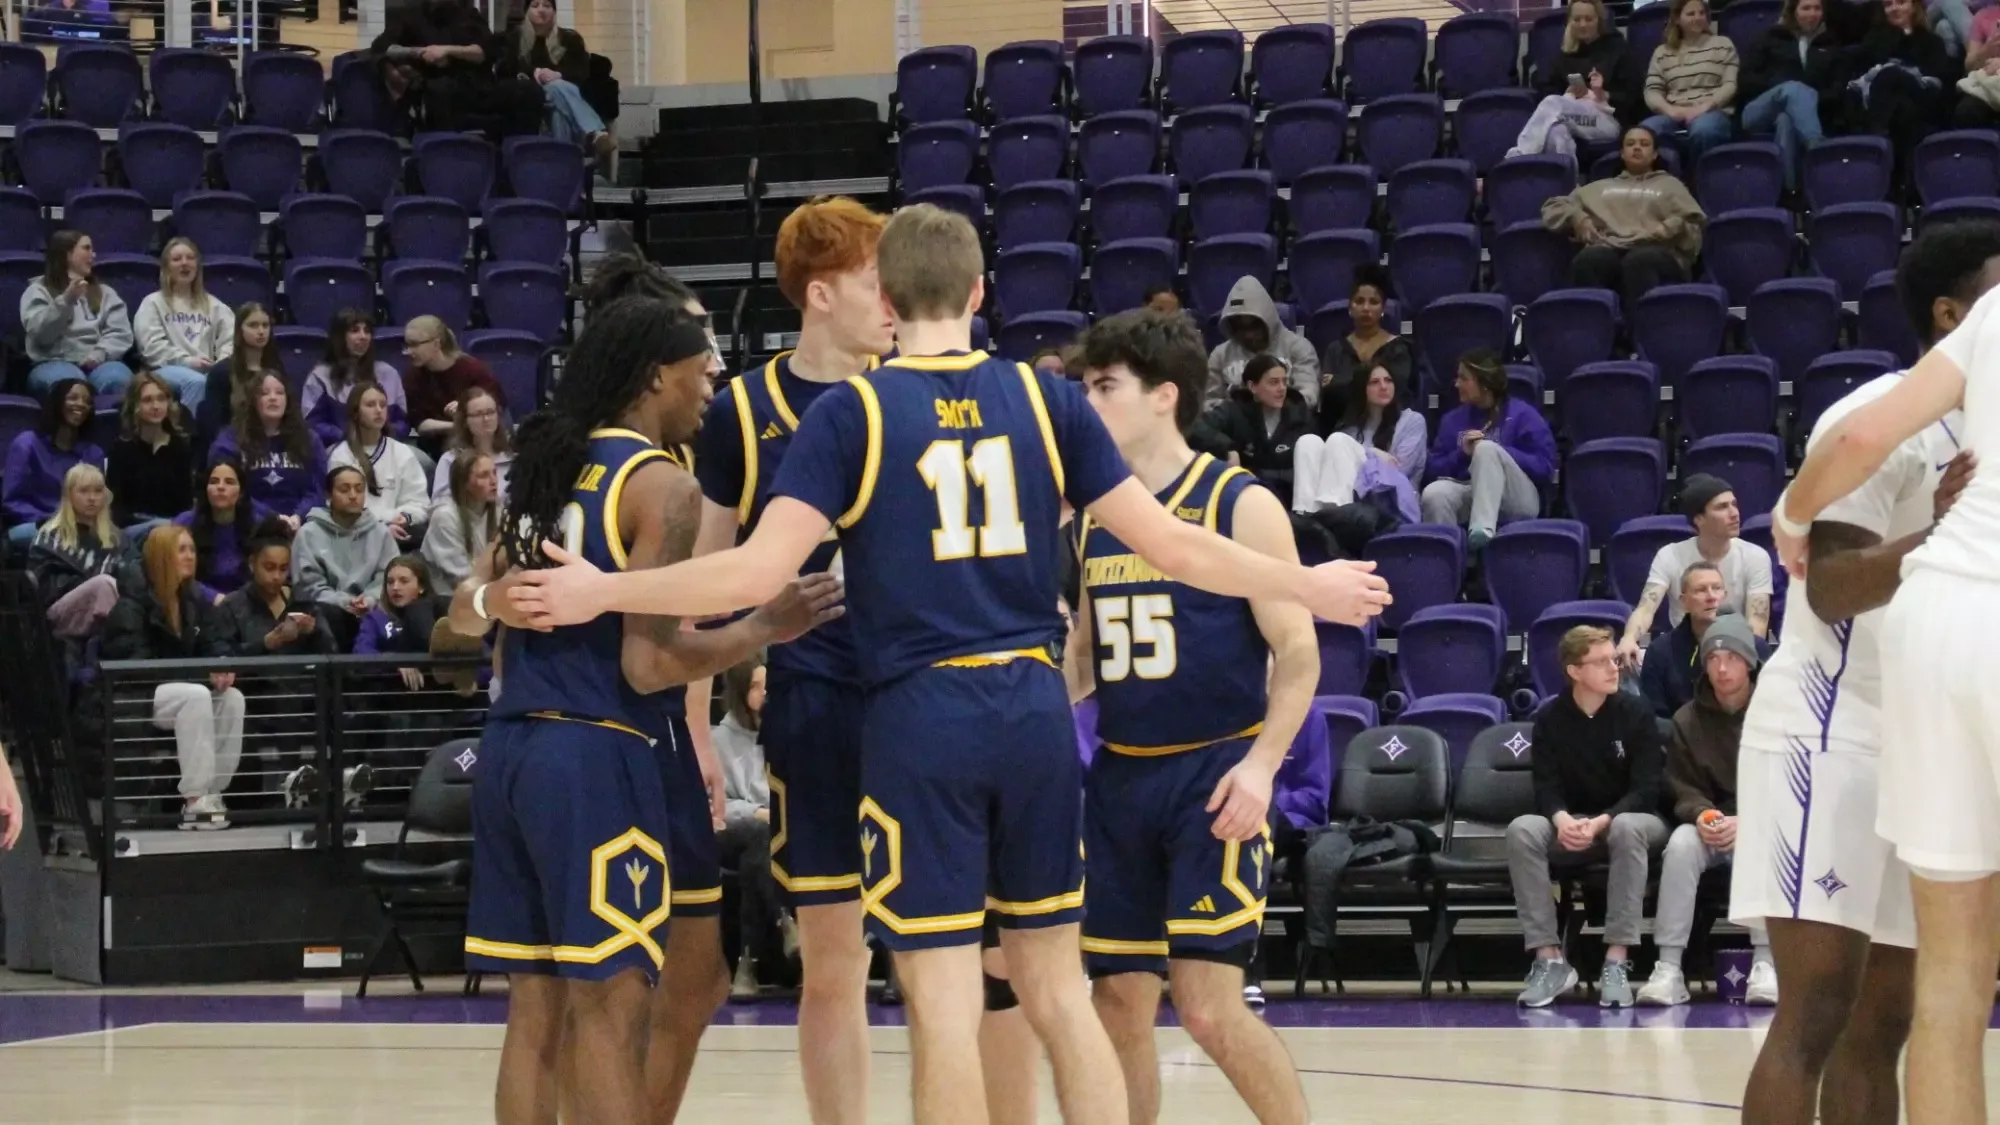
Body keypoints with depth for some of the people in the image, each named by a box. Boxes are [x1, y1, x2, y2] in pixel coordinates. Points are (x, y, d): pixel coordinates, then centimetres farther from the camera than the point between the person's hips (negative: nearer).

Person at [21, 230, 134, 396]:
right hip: (55, 363, -3)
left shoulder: (104, 292, 26)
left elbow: (121, 333, 10)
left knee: (118, 379, -35)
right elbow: (39, 332, -3)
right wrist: (66, 300, -15)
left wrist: (99, 354, -10)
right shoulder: (38, 291, 15)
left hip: (97, 363, 3)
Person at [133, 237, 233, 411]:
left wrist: (223, 360, -12)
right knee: (195, 381, -39)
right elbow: (153, 346, 0)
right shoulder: (153, 303, 16)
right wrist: (186, 360, -13)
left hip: (207, 371, 2)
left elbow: (230, 337, 11)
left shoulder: (213, 305, 27)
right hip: (167, 370, -2)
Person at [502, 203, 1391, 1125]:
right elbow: (1167, 543, 4)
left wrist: (599, 593, 0)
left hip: (921, 714, -3)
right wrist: (1312, 588, 17)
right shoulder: (1045, 398, 5)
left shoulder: (851, 411, -4)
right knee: (1055, 987, 13)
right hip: (1034, 707, 3)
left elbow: (759, 573, -11)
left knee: (944, 1001, 0)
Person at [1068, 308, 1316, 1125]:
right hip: (1120, 779, 6)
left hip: (1213, 776, -6)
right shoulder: (1097, 517, 11)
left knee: (1209, 1008, -14)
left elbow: (1298, 651, -9)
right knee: (1118, 1006, 6)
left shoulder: (1241, 505, -7)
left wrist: (1262, 763, -22)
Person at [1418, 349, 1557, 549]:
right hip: (1470, 494, 3)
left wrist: (1497, 453, -11)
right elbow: (1435, 468, 11)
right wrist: (1462, 454, -8)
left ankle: (1483, 529, -47)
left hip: (1517, 501, -3)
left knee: (1486, 448, -32)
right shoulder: (1454, 418, 18)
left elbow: (1545, 468, -3)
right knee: (1434, 493, -32)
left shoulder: (1522, 414, 6)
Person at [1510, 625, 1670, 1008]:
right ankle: (1549, 959, -29)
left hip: (1628, 817, -2)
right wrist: (1562, 819, -29)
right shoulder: (1550, 718, -1)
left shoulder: (1636, 713, -7)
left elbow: (1646, 790, -12)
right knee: (1522, 830, -29)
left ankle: (1617, 961, -39)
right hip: (1570, 824, 2)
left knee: (1628, 828, -39)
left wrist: (1601, 823, -29)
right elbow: (1546, 787, -5)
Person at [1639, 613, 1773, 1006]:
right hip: (1710, 824, 2)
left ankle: (1765, 963, -35)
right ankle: (1669, 966, -34)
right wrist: (1702, 816, -21)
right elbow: (1683, 789, 3)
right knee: (1681, 843, -31)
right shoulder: (1688, 720, 4)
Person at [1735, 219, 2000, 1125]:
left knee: (1883, 1018, 7)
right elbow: (1831, 589, -19)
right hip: (1833, 729, -9)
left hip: (1923, 734, 9)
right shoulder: (1880, 416, -11)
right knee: (1818, 1007, -14)